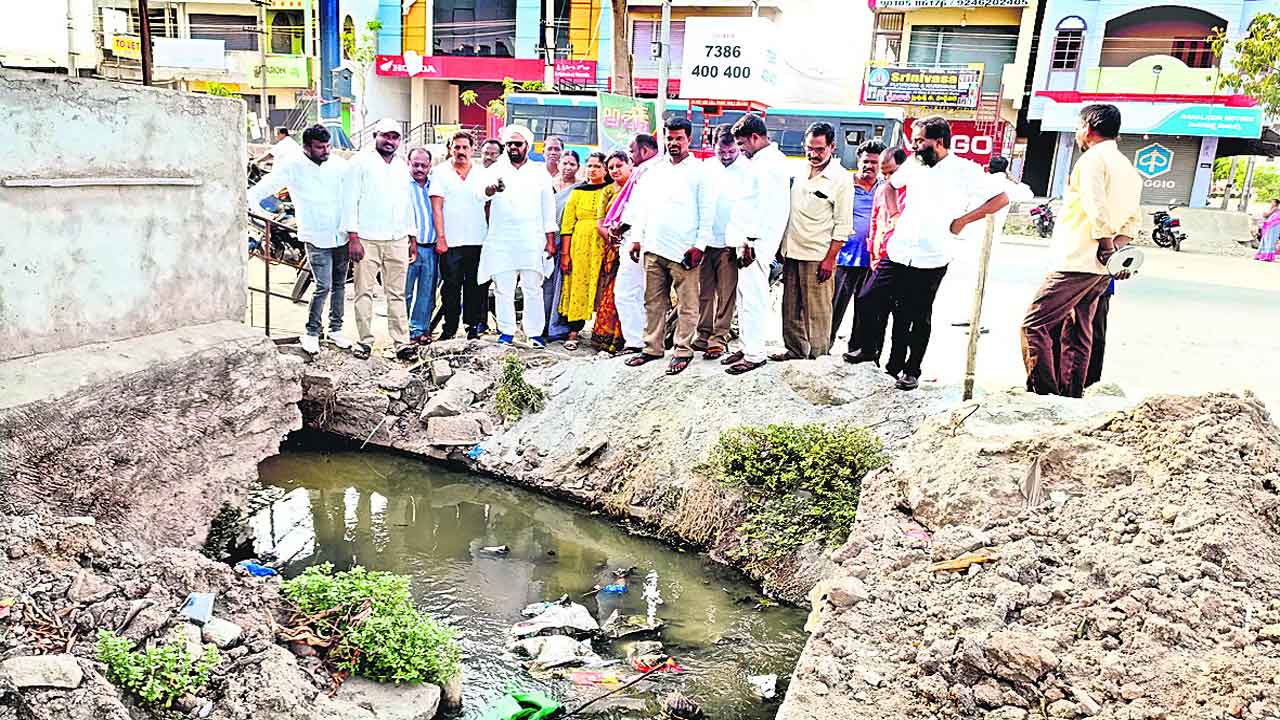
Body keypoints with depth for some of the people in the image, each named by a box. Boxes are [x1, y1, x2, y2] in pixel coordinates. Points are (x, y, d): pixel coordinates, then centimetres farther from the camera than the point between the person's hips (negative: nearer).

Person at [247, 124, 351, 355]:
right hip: (317, 238, -4)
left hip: (341, 236, 4)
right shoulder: (293, 167, -7)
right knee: (324, 286, -10)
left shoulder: (339, 164, 4)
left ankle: (336, 329, 26)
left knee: (339, 284, 12)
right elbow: (265, 186, -11)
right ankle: (311, 333, 5)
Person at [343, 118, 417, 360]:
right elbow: (351, 200, -3)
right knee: (364, 291, -1)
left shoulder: (402, 167, 17)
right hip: (367, 239, -4)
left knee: (397, 294, 3)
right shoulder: (361, 161, 1)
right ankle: (366, 341, 5)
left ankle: (402, 342, 3)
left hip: (398, 240, 4)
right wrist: (353, 237, -10)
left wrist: (412, 237, 18)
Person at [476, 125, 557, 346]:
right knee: (503, 289, 2)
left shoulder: (540, 173, 10)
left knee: (533, 289, 0)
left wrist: (550, 241, 2)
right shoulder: (496, 170, 10)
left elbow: (548, 209, 9)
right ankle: (506, 331, 12)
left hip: (532, 241, -1)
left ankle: (535, 332, 6)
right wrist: (491, 188, -29)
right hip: (501, 241, 1)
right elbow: (482, 194, -5)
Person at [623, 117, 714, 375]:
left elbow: (707, 212, -4)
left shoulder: (699, 171, 0)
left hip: (683, 251, -5)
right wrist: (637, 238, 10)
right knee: (653, 302, 10)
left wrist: (699, 245, -10)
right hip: (653, 248, 5)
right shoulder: (655, 169, 14)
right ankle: (653, 348, 20)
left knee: (686, 305, 0)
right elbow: (642, 205, 17)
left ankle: (682, 351, 8)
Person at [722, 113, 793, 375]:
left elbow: (770, 210, -19)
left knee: (753, 298, -5)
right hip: (747, 241, 10)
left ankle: (755, 354, 2)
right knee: (745, 297, 14)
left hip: (755, 244, -10)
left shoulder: (771, 163, -13)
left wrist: (751, 242, -19)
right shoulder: (761, 161, 18)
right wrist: (745, 241, 16)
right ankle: (748, 347, 23)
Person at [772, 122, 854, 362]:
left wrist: (829, 259, -14)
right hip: (792, 252, 7)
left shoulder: (840, 179, -7)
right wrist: (782, 246, 15)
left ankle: (818, 357, 8)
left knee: (817, 311, -1)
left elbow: (843, 225, -9)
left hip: (818, 256, -6)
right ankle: (796, 350, 25)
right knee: (791, 308, 13)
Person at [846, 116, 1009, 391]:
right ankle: (868, 350, 27)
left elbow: (1001, 198, -8)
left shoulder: (965, 170, -8)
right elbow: (891, 185, 28)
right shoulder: (913, 164, 8)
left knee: (919, 318, 5)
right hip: (897, 252, 5)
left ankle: (911, 370, 18)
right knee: (872, 302, 4)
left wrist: (962, 220, -10)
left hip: (931, 260, -4)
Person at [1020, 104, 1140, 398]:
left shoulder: (1092, 159, -8)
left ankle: (1044, 393, -14)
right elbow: (1134, 219, 20)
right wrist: (1117, 249, 7)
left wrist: (1106, 245, -9)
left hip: (1078, 263, -9)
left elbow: (1097, 208, -19)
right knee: (1077, 334, 12)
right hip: (1102, 270, 9)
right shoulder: (1128, 167, 21)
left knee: (1034, 325, -9)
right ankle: (1071, 397, 14)